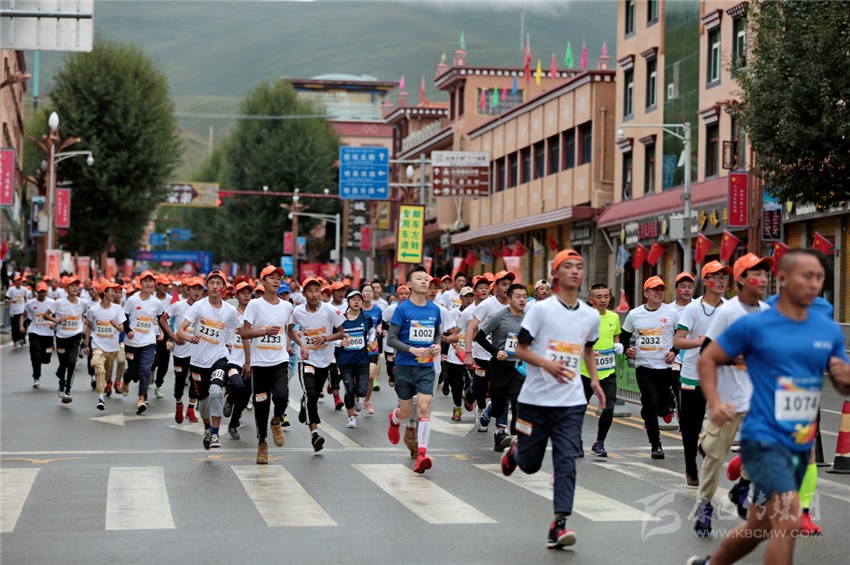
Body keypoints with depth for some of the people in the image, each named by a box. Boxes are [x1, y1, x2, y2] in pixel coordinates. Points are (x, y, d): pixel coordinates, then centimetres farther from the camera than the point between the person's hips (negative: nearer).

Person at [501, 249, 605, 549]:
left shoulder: (591, 316, 6)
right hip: (536, 399, -2)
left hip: (571, 402, 2)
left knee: (566, 462, -10)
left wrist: (595, 379, 9)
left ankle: (560, 523, -9)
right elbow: (520, 349, -5)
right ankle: (515, 449, 45)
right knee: (530, 464, 10)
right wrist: (547, 364, -23)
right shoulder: (541, 309, -8)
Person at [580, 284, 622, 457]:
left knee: (609, 408, -9)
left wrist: (617, 345, 4)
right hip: (586, 371, -3)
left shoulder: (614, 317, 6)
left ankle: (599, 443, 9)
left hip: (608, 372, 3)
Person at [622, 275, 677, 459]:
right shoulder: (634, 314, 4)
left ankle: (666, 408, 43)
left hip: (665, 367, 0)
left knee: (663, 407, 3)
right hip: (643, 368, 0)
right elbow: (624, 337, 15)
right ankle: (655, 445, 2)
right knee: (651, 405, -9)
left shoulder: (671, 313, 1)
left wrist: (674, 351, -5)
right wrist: (627, 350, -2)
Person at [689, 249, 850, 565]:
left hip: (801, 445, 6)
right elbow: (707, 359, 3)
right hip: (764, 440, -6)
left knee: (759, 527, 17)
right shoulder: (754, 325, -7)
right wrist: (714, 403, -13)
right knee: (790, 521, -22)